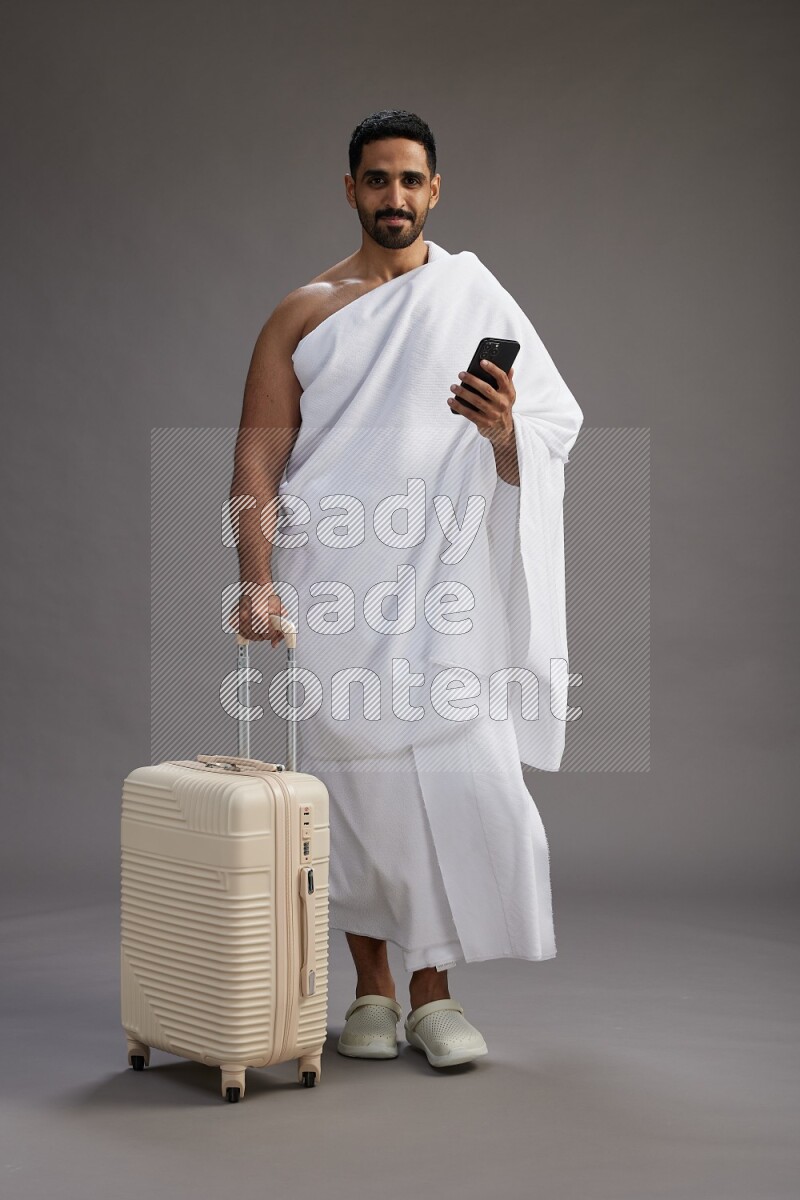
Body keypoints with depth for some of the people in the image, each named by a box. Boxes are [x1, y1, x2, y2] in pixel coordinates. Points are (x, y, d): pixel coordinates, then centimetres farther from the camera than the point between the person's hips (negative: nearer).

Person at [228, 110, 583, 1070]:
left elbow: (552, 433, 4)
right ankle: (371, 990, 16)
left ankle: (431, 990, 5)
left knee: (453, 769, -9)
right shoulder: (303, 312, 9)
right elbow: (257, 458, 3)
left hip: (437, 580, 0)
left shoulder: (476, 299, 9)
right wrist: (257, 581, -9)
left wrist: (502, 428, -19)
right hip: (330, 586, 1)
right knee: (352, 777, 3)